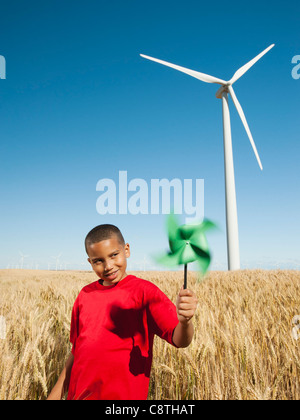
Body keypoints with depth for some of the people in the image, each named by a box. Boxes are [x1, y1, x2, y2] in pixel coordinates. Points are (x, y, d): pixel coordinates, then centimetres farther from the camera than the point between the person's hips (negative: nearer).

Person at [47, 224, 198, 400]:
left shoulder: (144, 291, -13)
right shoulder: (85, 294, 2)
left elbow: (179, 340, -22)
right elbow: (77, 349, 10)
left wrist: (184, 321, -42)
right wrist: (58, 392, 9)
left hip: (124, 395, -4)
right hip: (78, 393, 4)